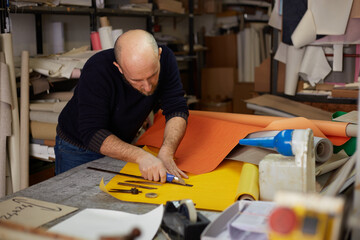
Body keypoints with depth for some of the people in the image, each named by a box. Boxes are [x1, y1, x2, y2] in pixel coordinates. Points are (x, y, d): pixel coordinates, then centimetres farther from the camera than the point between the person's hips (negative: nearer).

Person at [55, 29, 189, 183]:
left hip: (122, 143, 3)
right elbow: (91, 133, -35)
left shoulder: (165, 59, -21)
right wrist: (140, 156, -48)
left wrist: (166, 153, -38)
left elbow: (177, 110, -21)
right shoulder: (98, 70, -34)